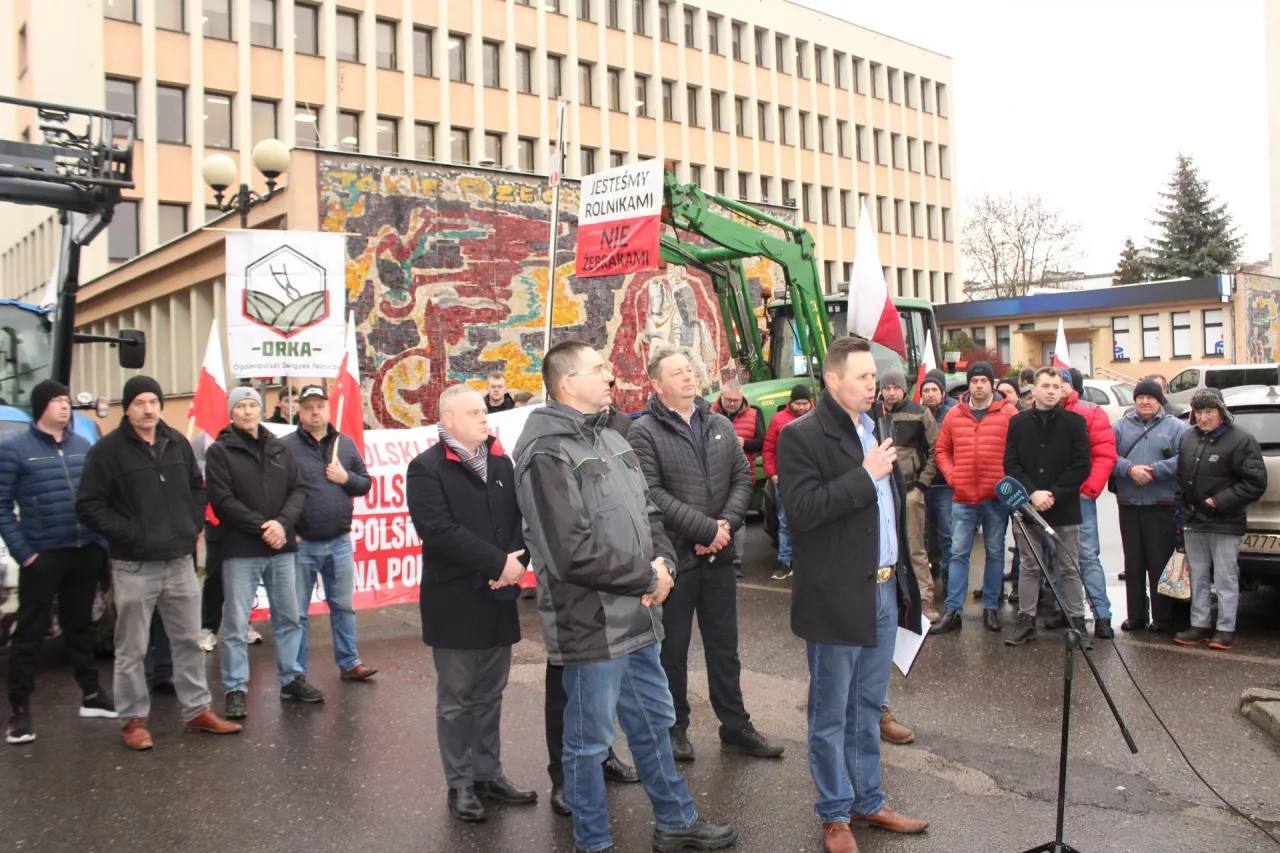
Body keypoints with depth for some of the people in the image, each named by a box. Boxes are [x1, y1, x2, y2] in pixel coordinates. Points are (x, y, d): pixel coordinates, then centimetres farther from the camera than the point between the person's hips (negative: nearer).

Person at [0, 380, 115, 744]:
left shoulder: (83, 446, 9)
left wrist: (103, 542, 4)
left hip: (85, 553, 4)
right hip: (42, 556, -4)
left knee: (79, 627, 16)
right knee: (30, 633, 2)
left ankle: (91, 695, 24)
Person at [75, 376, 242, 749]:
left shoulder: (177, 442, 7)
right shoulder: (108, 450, -8)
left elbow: (196, 487, 19)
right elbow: (88, 504, -9)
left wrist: (193, 526, 7)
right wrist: (126, 532, -14)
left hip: (181, 561, 5)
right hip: (134, 566, -5)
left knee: (189, 640, 12)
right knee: (132, 649, 6)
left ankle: (198, 710, 23)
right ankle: (133, 719, 18)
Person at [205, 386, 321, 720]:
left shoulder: (279, 448, 12)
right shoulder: (220, 451, -2)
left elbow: (298, 490, 6)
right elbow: (222, 500, -10)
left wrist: (283, 523, -12)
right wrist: (262, 526, -16)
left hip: (282, 548, 5)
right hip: (240, 551, -4)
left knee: (288, 617, 12)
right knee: (236, 623, -1)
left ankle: (291, 678, 25)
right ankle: (236, 689, 10)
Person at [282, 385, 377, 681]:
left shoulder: (345, 443, 9)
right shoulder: (286, 446, -6)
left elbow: (365, 483, 13)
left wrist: (346, 478, -7)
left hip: (340, 542, 4)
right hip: (301, 545, -4)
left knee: (343, 607, 13)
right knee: (297, 612, 7)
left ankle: (349, 663, 25)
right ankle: (296, 673, 18)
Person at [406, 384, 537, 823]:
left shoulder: (501, 463, 11)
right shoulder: (426, 468, -8)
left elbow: (520, 517, 8)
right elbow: (439, 530, -19)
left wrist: (515, 561, -12)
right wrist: (498, 562, -20)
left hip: (498, 598, 5)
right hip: (454, 601, -5)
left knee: (490, 695, 15)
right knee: (456, 699, 6)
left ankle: (488, 773, 27)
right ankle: (460, 783, 18)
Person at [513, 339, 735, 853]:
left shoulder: (611, 440, 11)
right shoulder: (546, 453, -17)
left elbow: (647, 513, 16)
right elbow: (573, 553, -23)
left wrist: (663, 562, -4)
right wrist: (647, 577, -13)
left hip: (637, 616, 9)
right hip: (591, 624, -9)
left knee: (653, 722, 22)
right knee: (589, 742, 8)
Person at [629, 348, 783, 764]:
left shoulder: (720, 425, 10)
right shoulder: (644, 432, -9)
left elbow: (742, 477, 7)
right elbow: (652, 494, -18)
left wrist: (726, 524, -10)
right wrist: (706, 529, -18)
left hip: (719, 555, 5)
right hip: (673, 557, -5)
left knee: (724, 647, 14)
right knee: (673, 648, 9)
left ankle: (735, 726, 26)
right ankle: (675, 727, 25)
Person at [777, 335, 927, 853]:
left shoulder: (875, 430, 13)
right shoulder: (801, 436, -11)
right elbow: (803, 510, -23)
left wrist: (902, 577, 17)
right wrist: (865, 475, -20)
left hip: (883, 591, 7)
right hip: (837, 597, -7)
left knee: (868, 709, 18)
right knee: (832, 714, 7)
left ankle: (868, 802, 31)